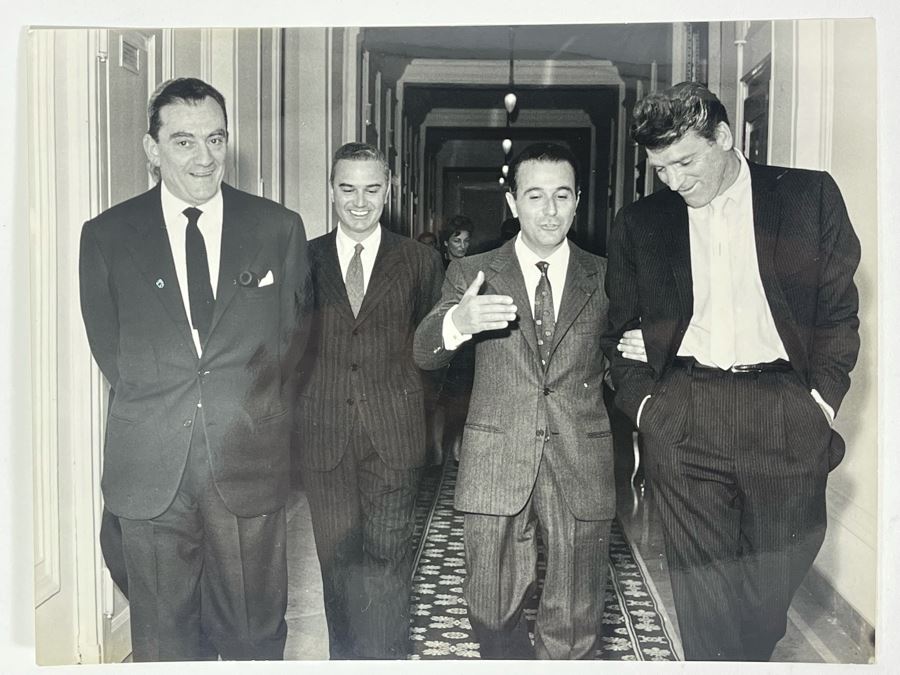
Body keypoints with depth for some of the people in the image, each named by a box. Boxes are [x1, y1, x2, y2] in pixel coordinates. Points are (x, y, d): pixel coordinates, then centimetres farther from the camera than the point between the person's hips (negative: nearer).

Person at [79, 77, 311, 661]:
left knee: (256, 633, 10)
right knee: (164, 638, 12)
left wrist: (256, 410, 2)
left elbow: (295, 335, 8)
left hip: (250, 465, 0)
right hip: (150, 471, 1)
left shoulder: (279, 229, 3)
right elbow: (110, 351, 7)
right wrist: (162, 406, 2)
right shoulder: (106, 236, 3)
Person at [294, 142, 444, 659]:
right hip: (325, 435, 2)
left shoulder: (421, 261, 4)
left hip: (394, 435, -1)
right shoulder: (305, 259, 7)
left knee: (387, 559, -1)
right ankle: (345, 654, 28)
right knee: (337, 558, 11)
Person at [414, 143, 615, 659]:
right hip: (498, 463, 0)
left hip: (581, 464, 1)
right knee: (494, 618, 10)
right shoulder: (472, 273, 5)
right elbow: (425, 355, -6)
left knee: (574, 633, 7)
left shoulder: (606, 277, 7)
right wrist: (456, 322, -27)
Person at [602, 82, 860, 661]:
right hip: (682, 421, 1)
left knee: (779, 571, 9)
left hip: (788, 415, 0)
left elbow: (839, 311, 6)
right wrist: (641, 403, 3)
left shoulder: (810, 196, 5)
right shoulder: (639, 223, 9)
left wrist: (821, 399, -2)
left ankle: (754, 656, 34)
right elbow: (620, 327, 15)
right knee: (705, 581, 2)